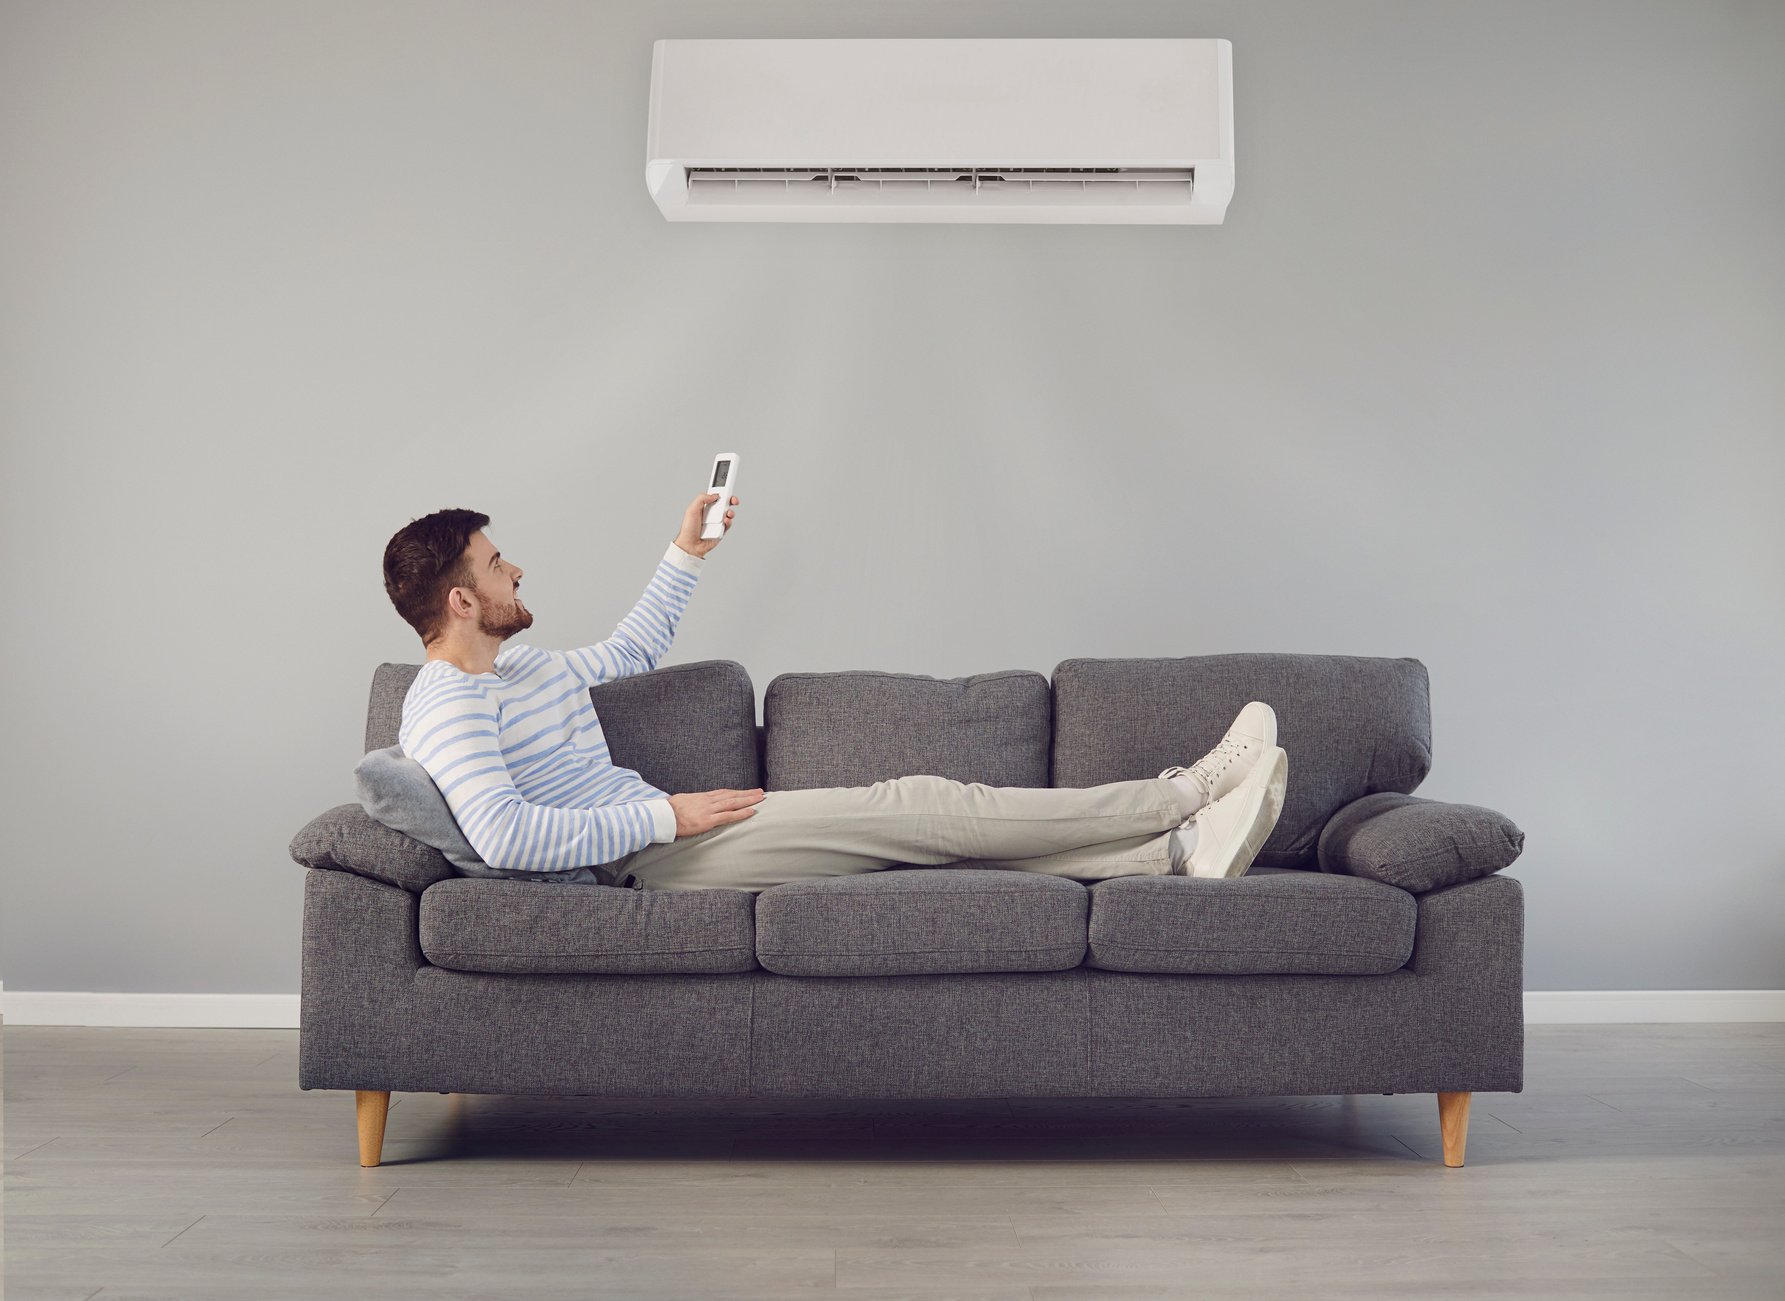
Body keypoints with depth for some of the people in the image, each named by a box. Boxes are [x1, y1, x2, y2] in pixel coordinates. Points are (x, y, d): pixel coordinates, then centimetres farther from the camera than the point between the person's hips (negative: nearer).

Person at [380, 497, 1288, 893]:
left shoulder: (522, 666, 19)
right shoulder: (446, 706, -12)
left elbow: (631, 652, 37)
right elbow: (502, 834, -28)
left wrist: (687, 553, 28)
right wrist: (663, 815, -22)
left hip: (666, 835, 10)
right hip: (647, 864, -10)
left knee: (930, 822, -4)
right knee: (919, 806, -14)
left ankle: (1178, 849, -8)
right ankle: (1188, 793, -8)